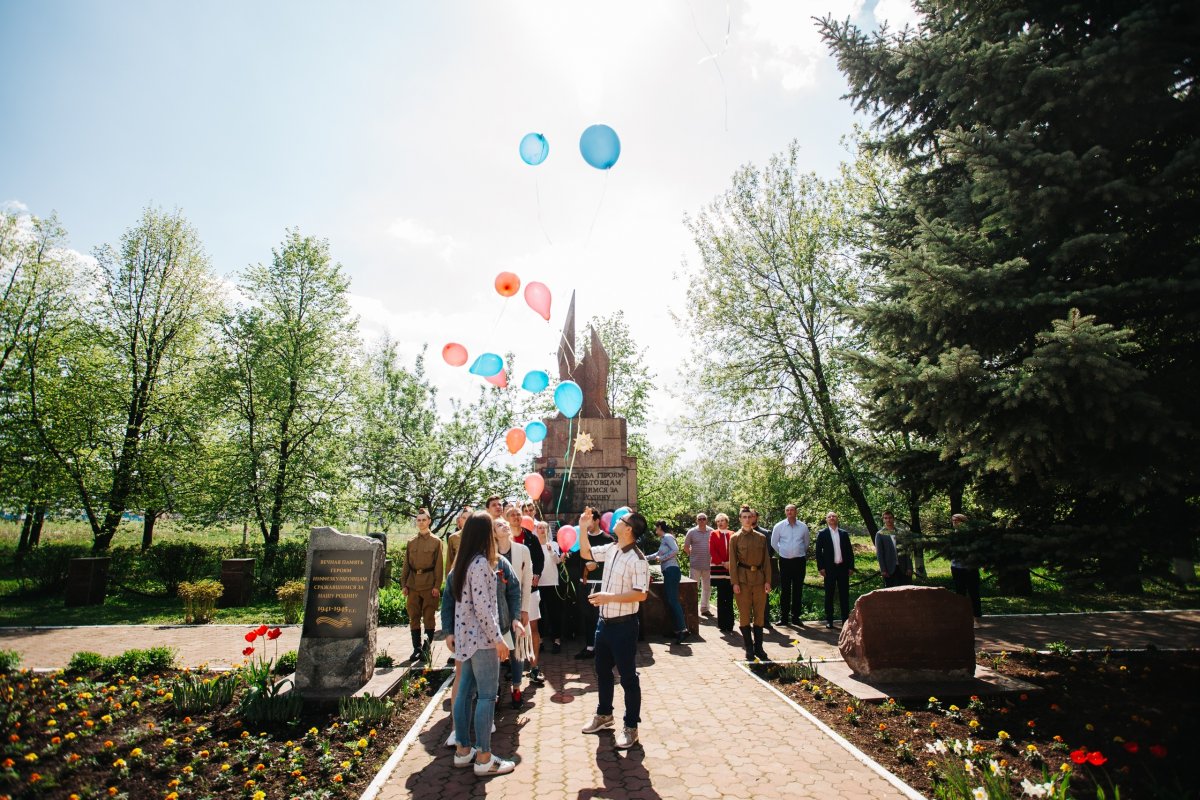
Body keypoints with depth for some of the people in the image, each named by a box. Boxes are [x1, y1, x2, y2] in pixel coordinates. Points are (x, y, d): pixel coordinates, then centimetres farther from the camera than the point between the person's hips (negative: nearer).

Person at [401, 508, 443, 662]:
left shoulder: (436, 541, 1)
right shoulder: (410, 542, 11)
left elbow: (439, 565, -3)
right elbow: (406, 564, 11)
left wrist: (437, 586, -10)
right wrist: (403, 584, 3)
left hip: (429, 584, -3)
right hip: (413, 584, 3)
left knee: (429, 617, 3)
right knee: (414, 618, 5)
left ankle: (428, 647, 14)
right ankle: (417, 649, 13)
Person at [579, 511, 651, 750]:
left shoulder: (637, 560, -21)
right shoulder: (610, 549, 3)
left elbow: (641, 594, -24)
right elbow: (586, 552, 18)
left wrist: (609, 597, -28)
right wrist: (583, 527, 7)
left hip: (623, 625, -8)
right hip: (604, 621, 8)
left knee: (628, 676, 6)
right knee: (602, 671, 22)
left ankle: (631, 726, 22)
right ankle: (604, 714, 42)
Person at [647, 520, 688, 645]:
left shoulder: (668, 537, -5)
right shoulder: (663, 539, 22)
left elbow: (676, 550, -20)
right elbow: (659, 554, 35)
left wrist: (662, 558, -12)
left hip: (672, 570, -10)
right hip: (668, 572, 10)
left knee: (672, 600, -15)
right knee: (669, 601, 6)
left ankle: (682, 629, -20)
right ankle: (676, 630, 6)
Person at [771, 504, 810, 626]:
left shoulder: (803, 527, 1)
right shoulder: (779, 526, -2)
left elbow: (806, 543, 17)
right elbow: (774, 543, 10)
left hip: (799, 561, 1)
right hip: (785, 561, -1)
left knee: (798, 590, 6)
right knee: (785, 590, 2)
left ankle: (795, 617, 15)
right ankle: (783, 617, 8)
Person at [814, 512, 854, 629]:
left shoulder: (844, 534, 10)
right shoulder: (822, 533, 0)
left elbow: (850, 551, 10)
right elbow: (818, 551, -3)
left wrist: (851, 567, 3)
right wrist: (821, 568, -8)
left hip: (843, 567, 3)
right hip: (829, 568, -2)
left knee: (844, 594, 6)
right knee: (829, 595, 3)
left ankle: (846, 619, 13)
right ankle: (829, 620, 9)